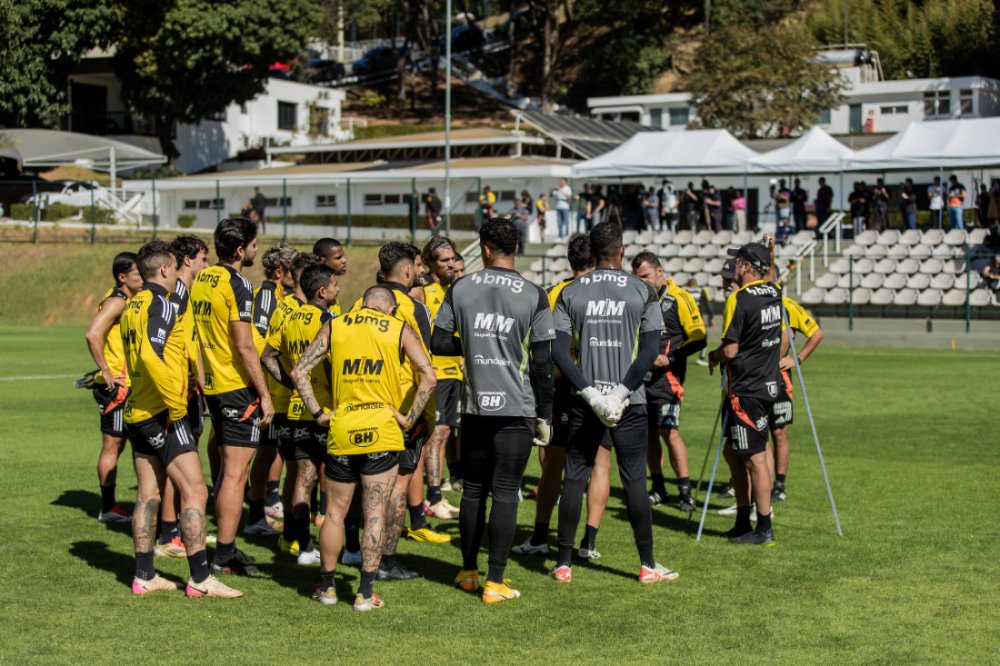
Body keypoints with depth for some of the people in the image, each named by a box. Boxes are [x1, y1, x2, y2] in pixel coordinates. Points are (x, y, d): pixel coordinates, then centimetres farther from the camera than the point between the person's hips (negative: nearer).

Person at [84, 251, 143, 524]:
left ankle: (109, 505, 19)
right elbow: (93, 334, -26)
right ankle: (108, 508, 1)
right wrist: (107, 372, -23)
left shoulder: (127, 301, 15)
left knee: (116, 445, 13)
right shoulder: (116, 301, -14)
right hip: (115, 386, -10)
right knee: (112, 445, -4)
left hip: (125, 385, 10)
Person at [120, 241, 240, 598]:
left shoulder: (133, 306, 15)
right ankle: (200, 579, -7)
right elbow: (151, 355, -25)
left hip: (138, 411, 9)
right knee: (194, 491, -7)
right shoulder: (159, 305, -13)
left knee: (148, 494, 12)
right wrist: (176, 404, -21)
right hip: (162, 414, -9)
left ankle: (144, 575, 14)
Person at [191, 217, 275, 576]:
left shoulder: (201, 280, 10)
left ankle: (226, 548, 23)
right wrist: (264, 395, -15)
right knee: (235, 473, -5)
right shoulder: (237, 284, -15)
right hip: (238, 386, -9)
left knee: (227, 468, 17)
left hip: (213, 385, 9)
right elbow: (244, 346, -19)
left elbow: (196, 334, 17)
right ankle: (224, 556, -4)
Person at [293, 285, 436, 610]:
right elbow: (428, 376, -8)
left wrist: (318, 413, 3)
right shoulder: (401, 330, 4)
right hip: (383, 433, -1)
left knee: (335, 513, 13)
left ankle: (327, 586, 21)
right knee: (375, 514, 3)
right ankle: (366, 593, 2)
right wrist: (409, 418, -3)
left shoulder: (333, 326, 9)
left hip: (341, 432, 2)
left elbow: (299, 371, 2)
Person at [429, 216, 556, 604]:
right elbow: (542, 362, -5)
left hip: (474, 407, 2)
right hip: (516, 410, -2)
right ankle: (495, 583, 1)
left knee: (473, 489, 15)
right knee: (505, 493, 1)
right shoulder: (533, 296, -6)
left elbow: (438, 343, 4)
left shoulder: (460, 289, 0)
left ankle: (469, 572, 25)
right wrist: (545, 415, 4)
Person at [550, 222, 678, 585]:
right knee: (635, 480, 5)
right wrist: (621, 392, -10)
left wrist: (591, 393, -8)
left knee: (574, 478, 8)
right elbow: (650, 350, -9)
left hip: (585, 401, 1)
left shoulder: (570, 292, 2)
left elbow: (558, 351, -6)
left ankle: (564, 563, 11)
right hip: (629, 403, -1)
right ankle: (648, 565, 10)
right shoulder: (642, 291, -1)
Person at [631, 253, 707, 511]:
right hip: (641, 376, 6)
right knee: (648, 432, 7)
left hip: (667, 376, -6)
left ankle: (685, 490, -7)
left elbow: (698, 338, -10)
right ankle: (658, 489, 15)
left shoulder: (679, 299, -7)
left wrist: (669, 358, -15)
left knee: (668, 430, -13)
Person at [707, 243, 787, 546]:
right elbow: (783, 338, 19)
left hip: (745, 390, -8)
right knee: (733, 452, 16)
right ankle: (743, 521, 21)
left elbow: (730, 350, -18)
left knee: (755, 458, -3)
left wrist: (714, 356, 0)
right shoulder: (775, 295, 7)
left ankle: (764, 529, 2)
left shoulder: (739, 300, -16)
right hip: (768, 384, 8)